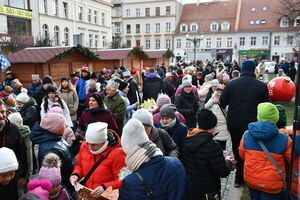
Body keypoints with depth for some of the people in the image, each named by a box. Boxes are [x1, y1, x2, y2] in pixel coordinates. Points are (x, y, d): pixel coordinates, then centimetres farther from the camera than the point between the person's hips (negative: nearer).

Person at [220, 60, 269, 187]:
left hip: (233, 123, 1)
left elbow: (222, 103, -5)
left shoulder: (231, 83, -7)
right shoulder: (262, 86, -9)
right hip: (252, 123, -1)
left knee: (236, 149, 18)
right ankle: (239, 178, 22)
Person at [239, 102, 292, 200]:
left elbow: (242, 155, 4)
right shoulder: (284, 140, -18)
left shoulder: (246, 135, -10)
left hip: (251, 180, 3)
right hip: (272, 185, -3)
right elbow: (292, 160, -3)